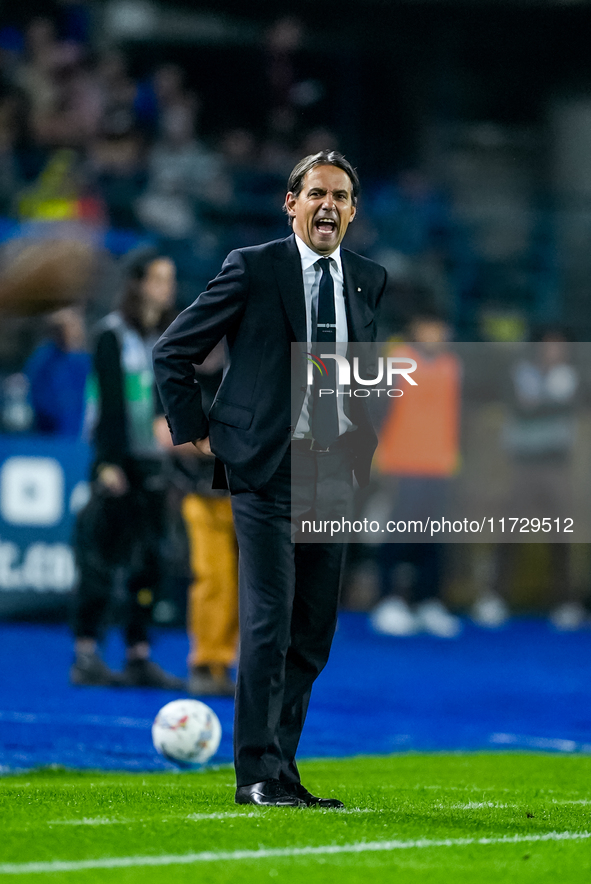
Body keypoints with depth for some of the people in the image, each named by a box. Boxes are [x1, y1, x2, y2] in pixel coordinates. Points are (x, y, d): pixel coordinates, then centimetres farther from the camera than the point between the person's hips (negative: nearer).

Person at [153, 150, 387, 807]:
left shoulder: (368, 280, 11)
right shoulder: (252, 268, -4)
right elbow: (172, 352, 0)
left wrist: (363, 444, 15)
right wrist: (196, 433, -2)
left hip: (334, 473, 6)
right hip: (267, 469, -5)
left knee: (315, 632, 6)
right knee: (269, 622, -10)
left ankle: (281, 769, 14)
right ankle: (258, 774, -6)